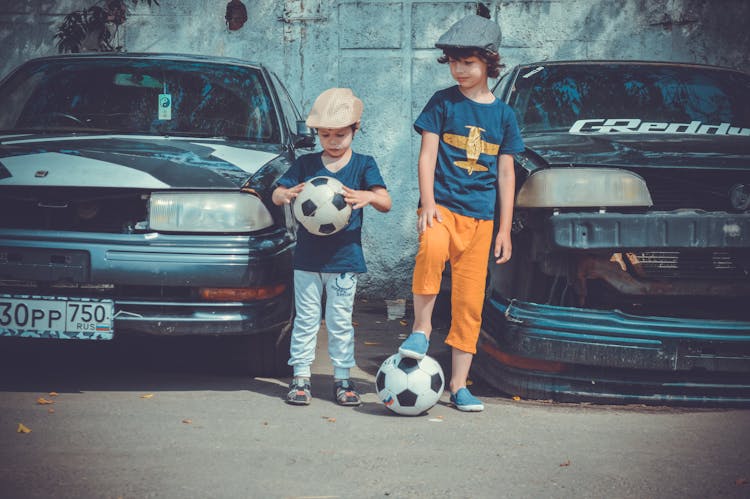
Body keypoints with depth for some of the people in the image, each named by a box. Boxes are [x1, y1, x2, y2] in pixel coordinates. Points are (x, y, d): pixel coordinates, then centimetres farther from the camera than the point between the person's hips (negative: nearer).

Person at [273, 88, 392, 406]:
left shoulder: (363, 165, 3)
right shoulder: (306, 164, 6)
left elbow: (386, 202, -7)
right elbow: (276, 195, 3)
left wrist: (368, 197, -30)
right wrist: (288, 194, -21)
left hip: (344, 259, -1)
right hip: (307, 258, 1)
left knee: (340, 321, 6)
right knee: (305, 319, 5)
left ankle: (342, 377, 15)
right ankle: (300, 377, 12)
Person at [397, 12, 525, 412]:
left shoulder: (503, 114, 10)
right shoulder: (443, 102, 4)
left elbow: (506, 173, 12)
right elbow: (427, 154, -1)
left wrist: (505, 229, 7)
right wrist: (427, 203, -15)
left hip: (480, 217, 3)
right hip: (442, 206, -3)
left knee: (470, 302, 2)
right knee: (431, 249, -38)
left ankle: (458, 384, 10)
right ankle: (421, 327, -20)